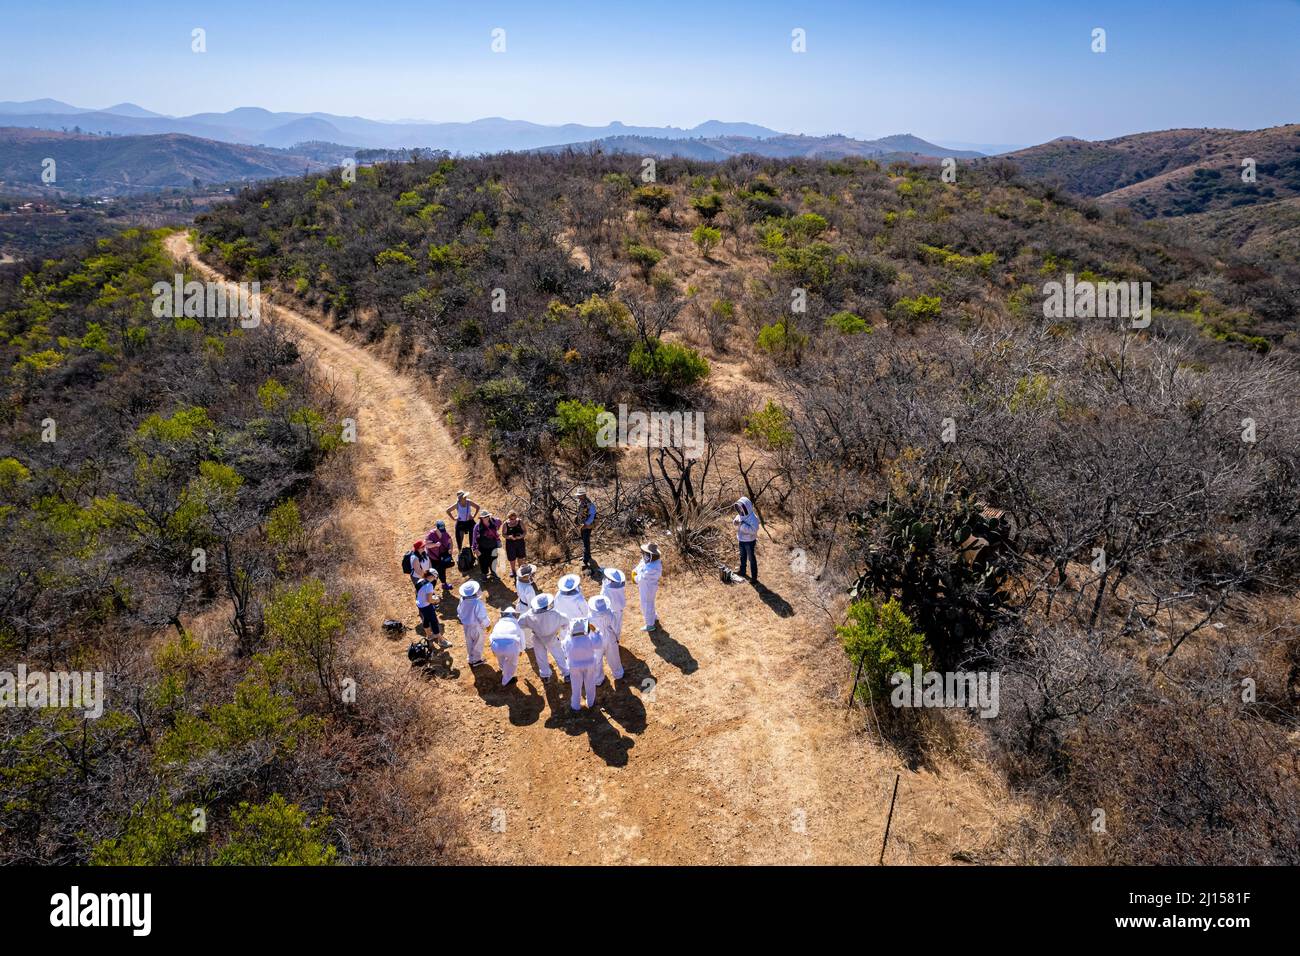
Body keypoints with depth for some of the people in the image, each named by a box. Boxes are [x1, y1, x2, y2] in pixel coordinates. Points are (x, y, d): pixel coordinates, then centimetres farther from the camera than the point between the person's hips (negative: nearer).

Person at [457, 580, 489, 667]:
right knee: (478, 643, 18)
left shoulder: (462, 600, -17)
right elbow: (482, 617, -25)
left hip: (466, 625, 5)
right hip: (477, 626, -5)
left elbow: (459, 612, 0)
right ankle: (476, 660, 33)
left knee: (469, 642, 24)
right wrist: (486, 625, -7)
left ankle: (471, 659, 42)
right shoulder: (477, 603, -35)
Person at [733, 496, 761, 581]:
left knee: (751, 558, 2)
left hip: (749, 541, -7)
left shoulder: (753, 518, -25)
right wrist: (735, 522, -16)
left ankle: (755, 577, 11)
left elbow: (753, 530, -31)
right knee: (742, 557, 25)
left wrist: (742, 524, -34)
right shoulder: (740, 515, -4)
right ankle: (742, 571, 44)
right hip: (741, 540, 7)